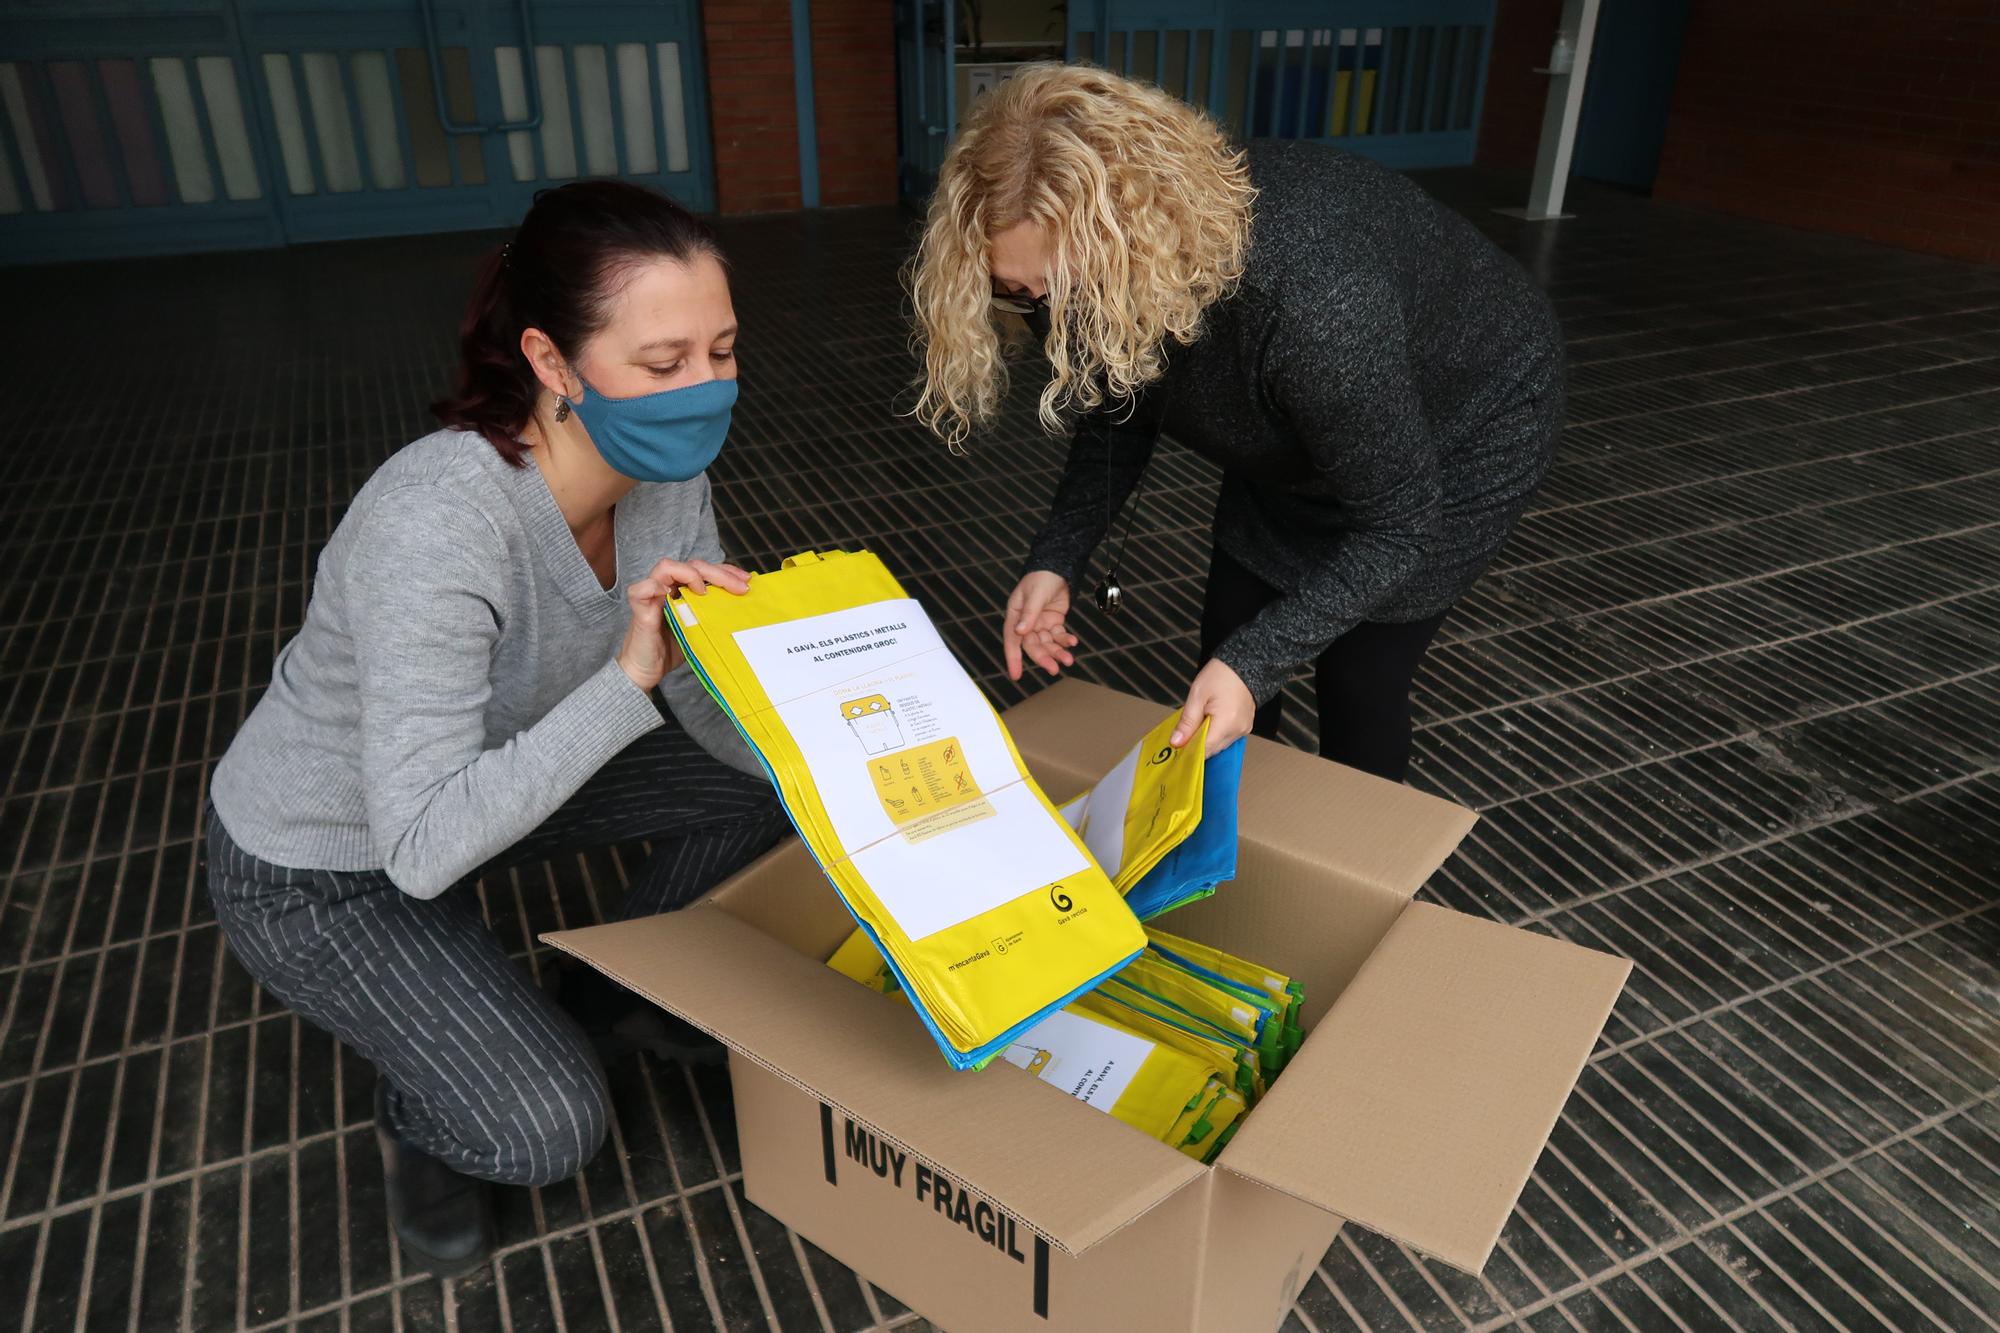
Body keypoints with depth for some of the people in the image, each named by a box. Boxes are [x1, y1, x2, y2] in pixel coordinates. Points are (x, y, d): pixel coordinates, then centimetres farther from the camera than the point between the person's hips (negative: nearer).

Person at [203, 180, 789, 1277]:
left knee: (764, 783, 2)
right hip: (318, 872, -6)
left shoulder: (665, 472, -16)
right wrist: (627, 679, -42)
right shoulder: (438, 524, -38)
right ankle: (420, 1105, 18)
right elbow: (424, 846, -38)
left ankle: (620, 992, 24)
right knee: (547, 1126, -18)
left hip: (494, 766, 7)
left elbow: (725, 725, -9)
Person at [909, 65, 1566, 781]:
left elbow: (1396, 527, -32)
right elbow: (1118, 417, -5)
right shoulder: (1097, 274, -24)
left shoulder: (1314, 296, -44)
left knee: (1359, 683, 0)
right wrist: (1055, 562, -19)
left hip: (1452, 441, -6)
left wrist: (1252, 663, -40)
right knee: (1224, 661, 9)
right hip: (1287, 447, 6)